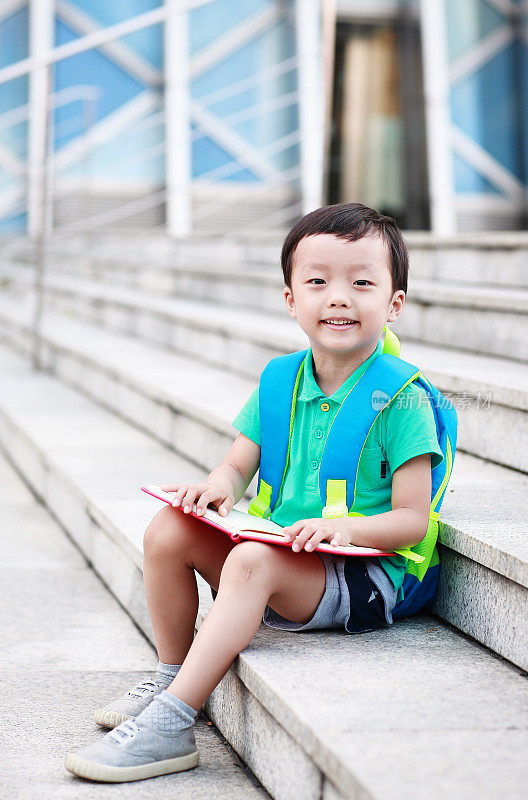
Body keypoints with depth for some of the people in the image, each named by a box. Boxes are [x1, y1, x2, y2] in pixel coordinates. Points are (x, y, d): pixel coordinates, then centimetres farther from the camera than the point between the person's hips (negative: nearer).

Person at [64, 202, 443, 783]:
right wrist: (219, 486, -12)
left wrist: (346, 529, -30)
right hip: (283, 564, 7)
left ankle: (170, 725, -32)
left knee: (252, 561, -34)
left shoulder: (402, 401, -11)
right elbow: (239, 464, 12)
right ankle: (171, 676, 8)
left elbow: (413, 519, -12)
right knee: (170, 528, -8)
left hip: (362, 580, -7)